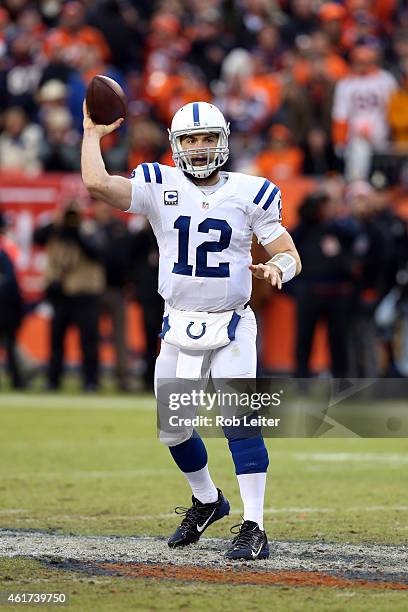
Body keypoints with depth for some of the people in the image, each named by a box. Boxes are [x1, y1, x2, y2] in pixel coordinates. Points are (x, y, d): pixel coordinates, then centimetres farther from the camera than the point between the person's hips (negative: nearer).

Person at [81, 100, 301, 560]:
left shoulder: (250, 194, -3)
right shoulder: (160, 187, -3)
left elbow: (290, 256, -2)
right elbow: (97, 184, -18)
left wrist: (276, 268, -24)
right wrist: (92, 134, -7)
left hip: (232, 324, -3)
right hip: (179, 327, 3)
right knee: (172, 429, 12)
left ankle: (253, 529, -17)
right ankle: (206, 500, 39)